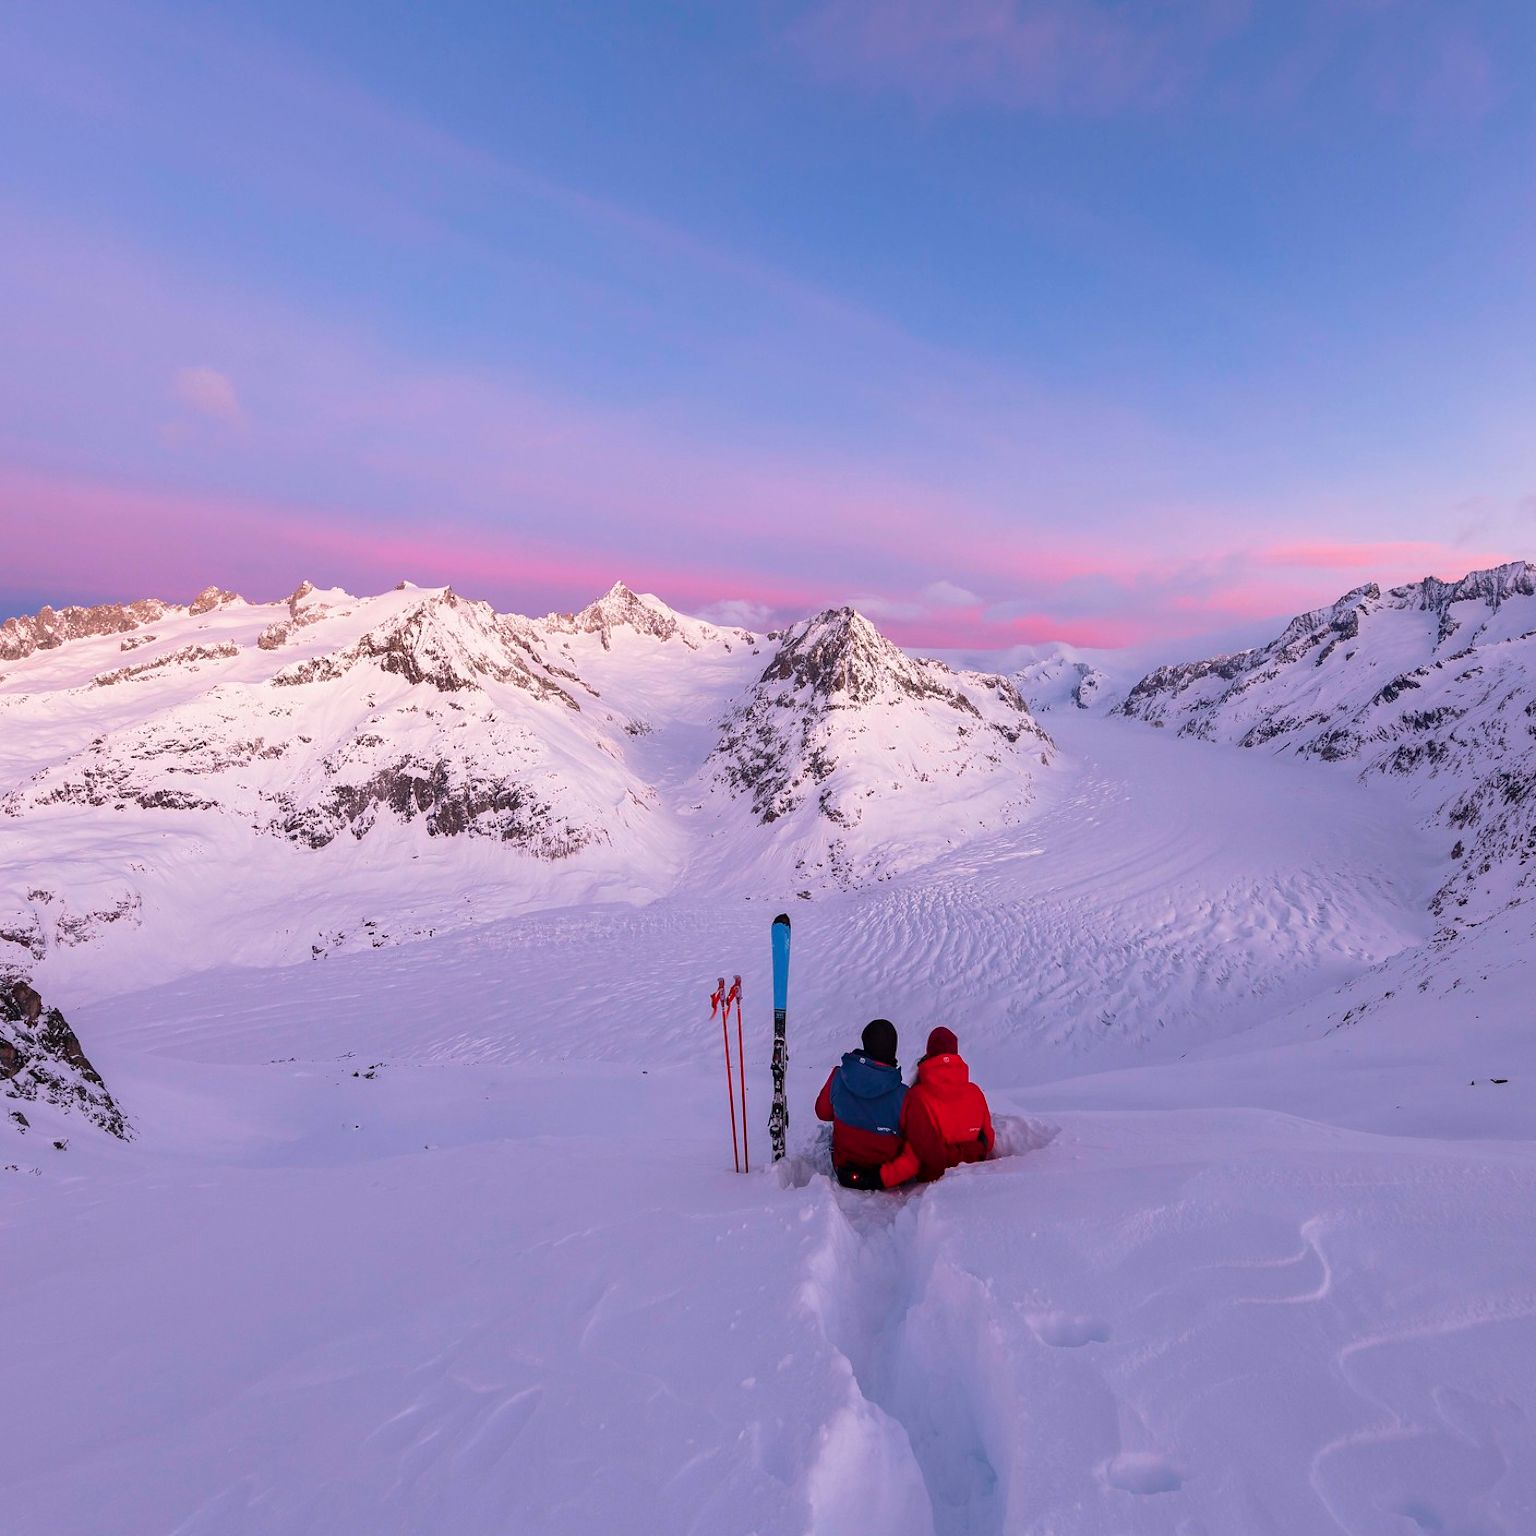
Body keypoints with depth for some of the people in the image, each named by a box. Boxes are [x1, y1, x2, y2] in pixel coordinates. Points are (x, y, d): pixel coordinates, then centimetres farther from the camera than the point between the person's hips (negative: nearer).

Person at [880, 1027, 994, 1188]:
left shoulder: (916, 1096, -18)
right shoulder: (975, 1092, -8)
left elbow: (913, 1155, -22)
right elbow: (987, 1141, 6)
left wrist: (881, 1177, -19)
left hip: (933, 1176, -4)